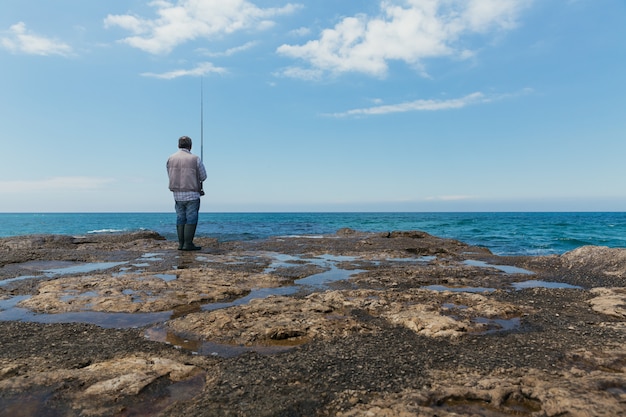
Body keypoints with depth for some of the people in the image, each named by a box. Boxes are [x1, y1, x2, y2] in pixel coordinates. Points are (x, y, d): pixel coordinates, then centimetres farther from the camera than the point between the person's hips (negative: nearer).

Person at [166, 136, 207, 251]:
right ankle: (188, 244, -3)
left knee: (180, 219, 12)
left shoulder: (171, 158, 3)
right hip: (192, 194, -5)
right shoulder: (195, 159, -9)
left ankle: (181, 244, 12)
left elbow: (170, 175, 10)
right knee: (191, 219, -1)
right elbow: (203, 177, -2)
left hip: (177, 194, 5)